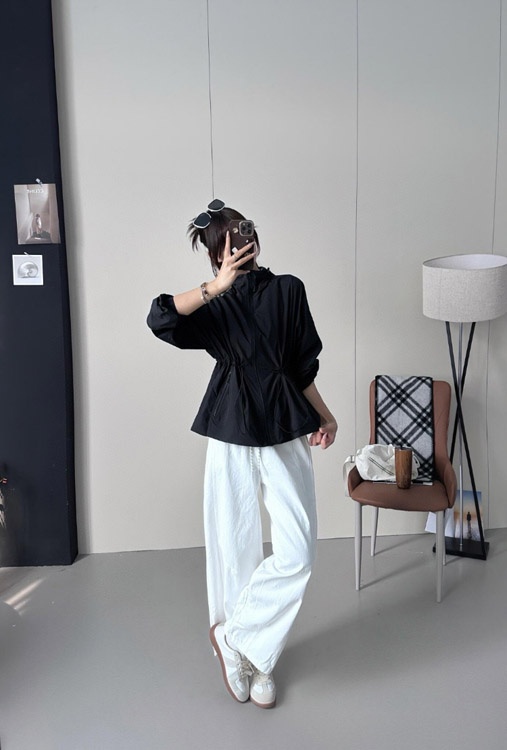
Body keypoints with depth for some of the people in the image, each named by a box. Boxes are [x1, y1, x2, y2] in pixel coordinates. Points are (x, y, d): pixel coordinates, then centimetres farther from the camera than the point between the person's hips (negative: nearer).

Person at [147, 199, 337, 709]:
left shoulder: (287, 290, 3)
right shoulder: (213, 304, -2)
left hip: (286, 432, 2)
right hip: (233, 435, -2)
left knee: (297, 551, -1)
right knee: (234, 548, 2)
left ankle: (236, 637, 15)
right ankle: (252, 659, 18)